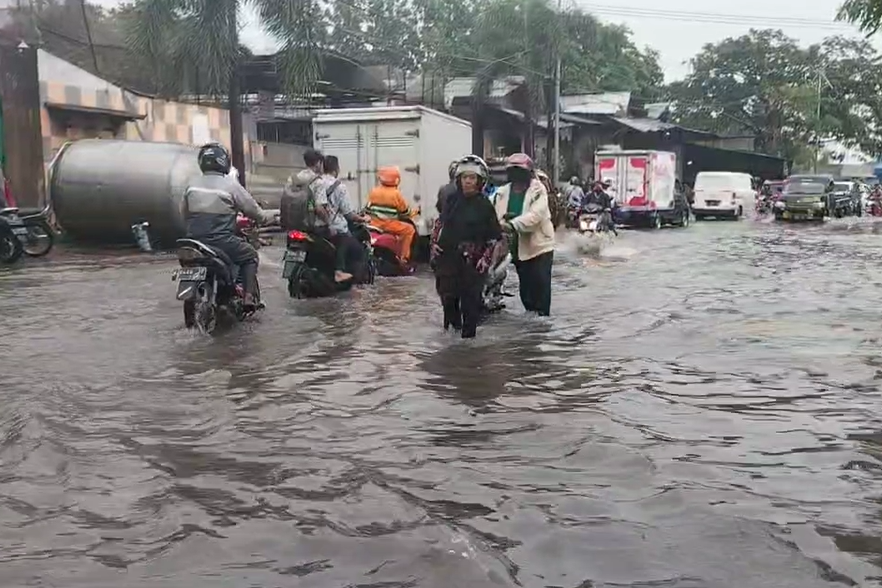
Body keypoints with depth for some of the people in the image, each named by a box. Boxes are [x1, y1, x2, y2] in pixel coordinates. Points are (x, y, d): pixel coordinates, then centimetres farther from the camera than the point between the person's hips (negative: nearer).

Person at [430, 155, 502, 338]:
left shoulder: (485, 205, -4)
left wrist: (486, 257, -9)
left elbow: (494, 237, -1)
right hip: (447, 256, 4)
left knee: (471, 296, 0)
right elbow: (440, 222, 19)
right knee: (447, 293, 10)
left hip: (472, 260, -3)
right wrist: (434, 242, 8)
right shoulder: (452, 199, 6)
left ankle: (469, 331, 13)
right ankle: (453, 320, 35)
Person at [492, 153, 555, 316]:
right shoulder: (503, 192, 6)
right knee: (525, 287, 16)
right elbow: (497, 215, -2)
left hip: (539, 245, -5)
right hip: (517, 247, 5)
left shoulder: (538, 190, -10)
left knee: (540, 285, -7)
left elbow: (535, 215, -25)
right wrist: (503, 218, -26)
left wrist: (513, 224, -37)